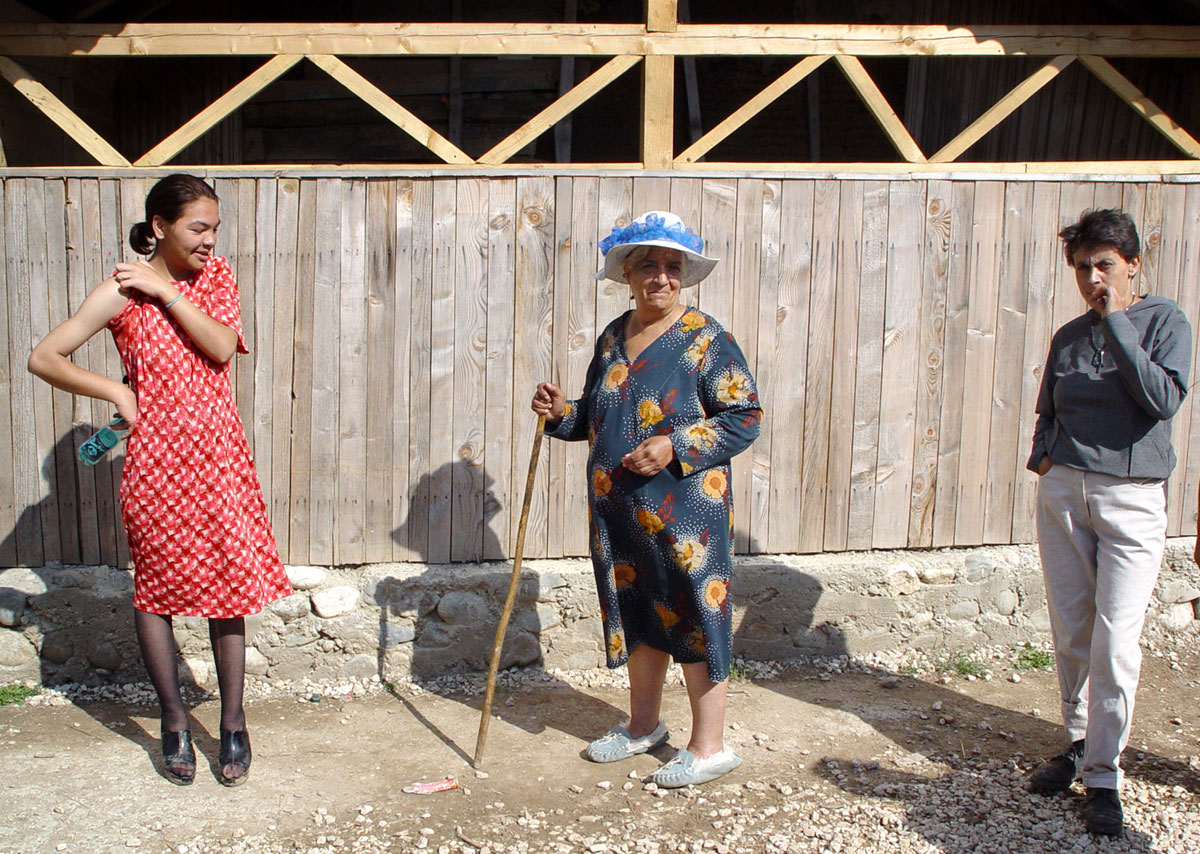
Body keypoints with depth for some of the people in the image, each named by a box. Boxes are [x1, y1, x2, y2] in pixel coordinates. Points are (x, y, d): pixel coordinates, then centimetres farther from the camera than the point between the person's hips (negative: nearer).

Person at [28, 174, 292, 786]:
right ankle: (174, 722, 25)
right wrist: (116, 391, -11)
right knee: (156, 586, 10)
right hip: (157, 460, -2)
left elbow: (222, 347, -12)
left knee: (230, 584, 4)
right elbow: (43, 357, -7)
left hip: (220, 459, 3)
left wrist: (166, 292, -15)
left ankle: (233, 724, 16)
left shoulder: (216, 276, 4)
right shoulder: (122, 293, -8)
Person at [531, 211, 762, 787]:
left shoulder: (705, 340, -9)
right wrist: (560, 413, -1)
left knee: (694, 615, 0)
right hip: (619, 509, 7)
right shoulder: (613, 339, 11)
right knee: (637, 612, 17)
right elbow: (594, 419, 20)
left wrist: (677, 446, -21)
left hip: (685, 511, -6)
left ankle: (709, 746, 11)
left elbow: (745, 418, -11)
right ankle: (644, 726, 33)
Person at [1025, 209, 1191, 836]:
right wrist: (1043, 454, 3)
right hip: (1063, 492, 4)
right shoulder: (1069, 337, 11)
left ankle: (1104, 775, 3)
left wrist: (1116, 323, -16)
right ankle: (1080, 741, 27)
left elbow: (1164, 398, -17)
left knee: (1115, 643, -7)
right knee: (1070, 635, 8)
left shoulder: (1165, 321, -1)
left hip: (1132, 497, -4)